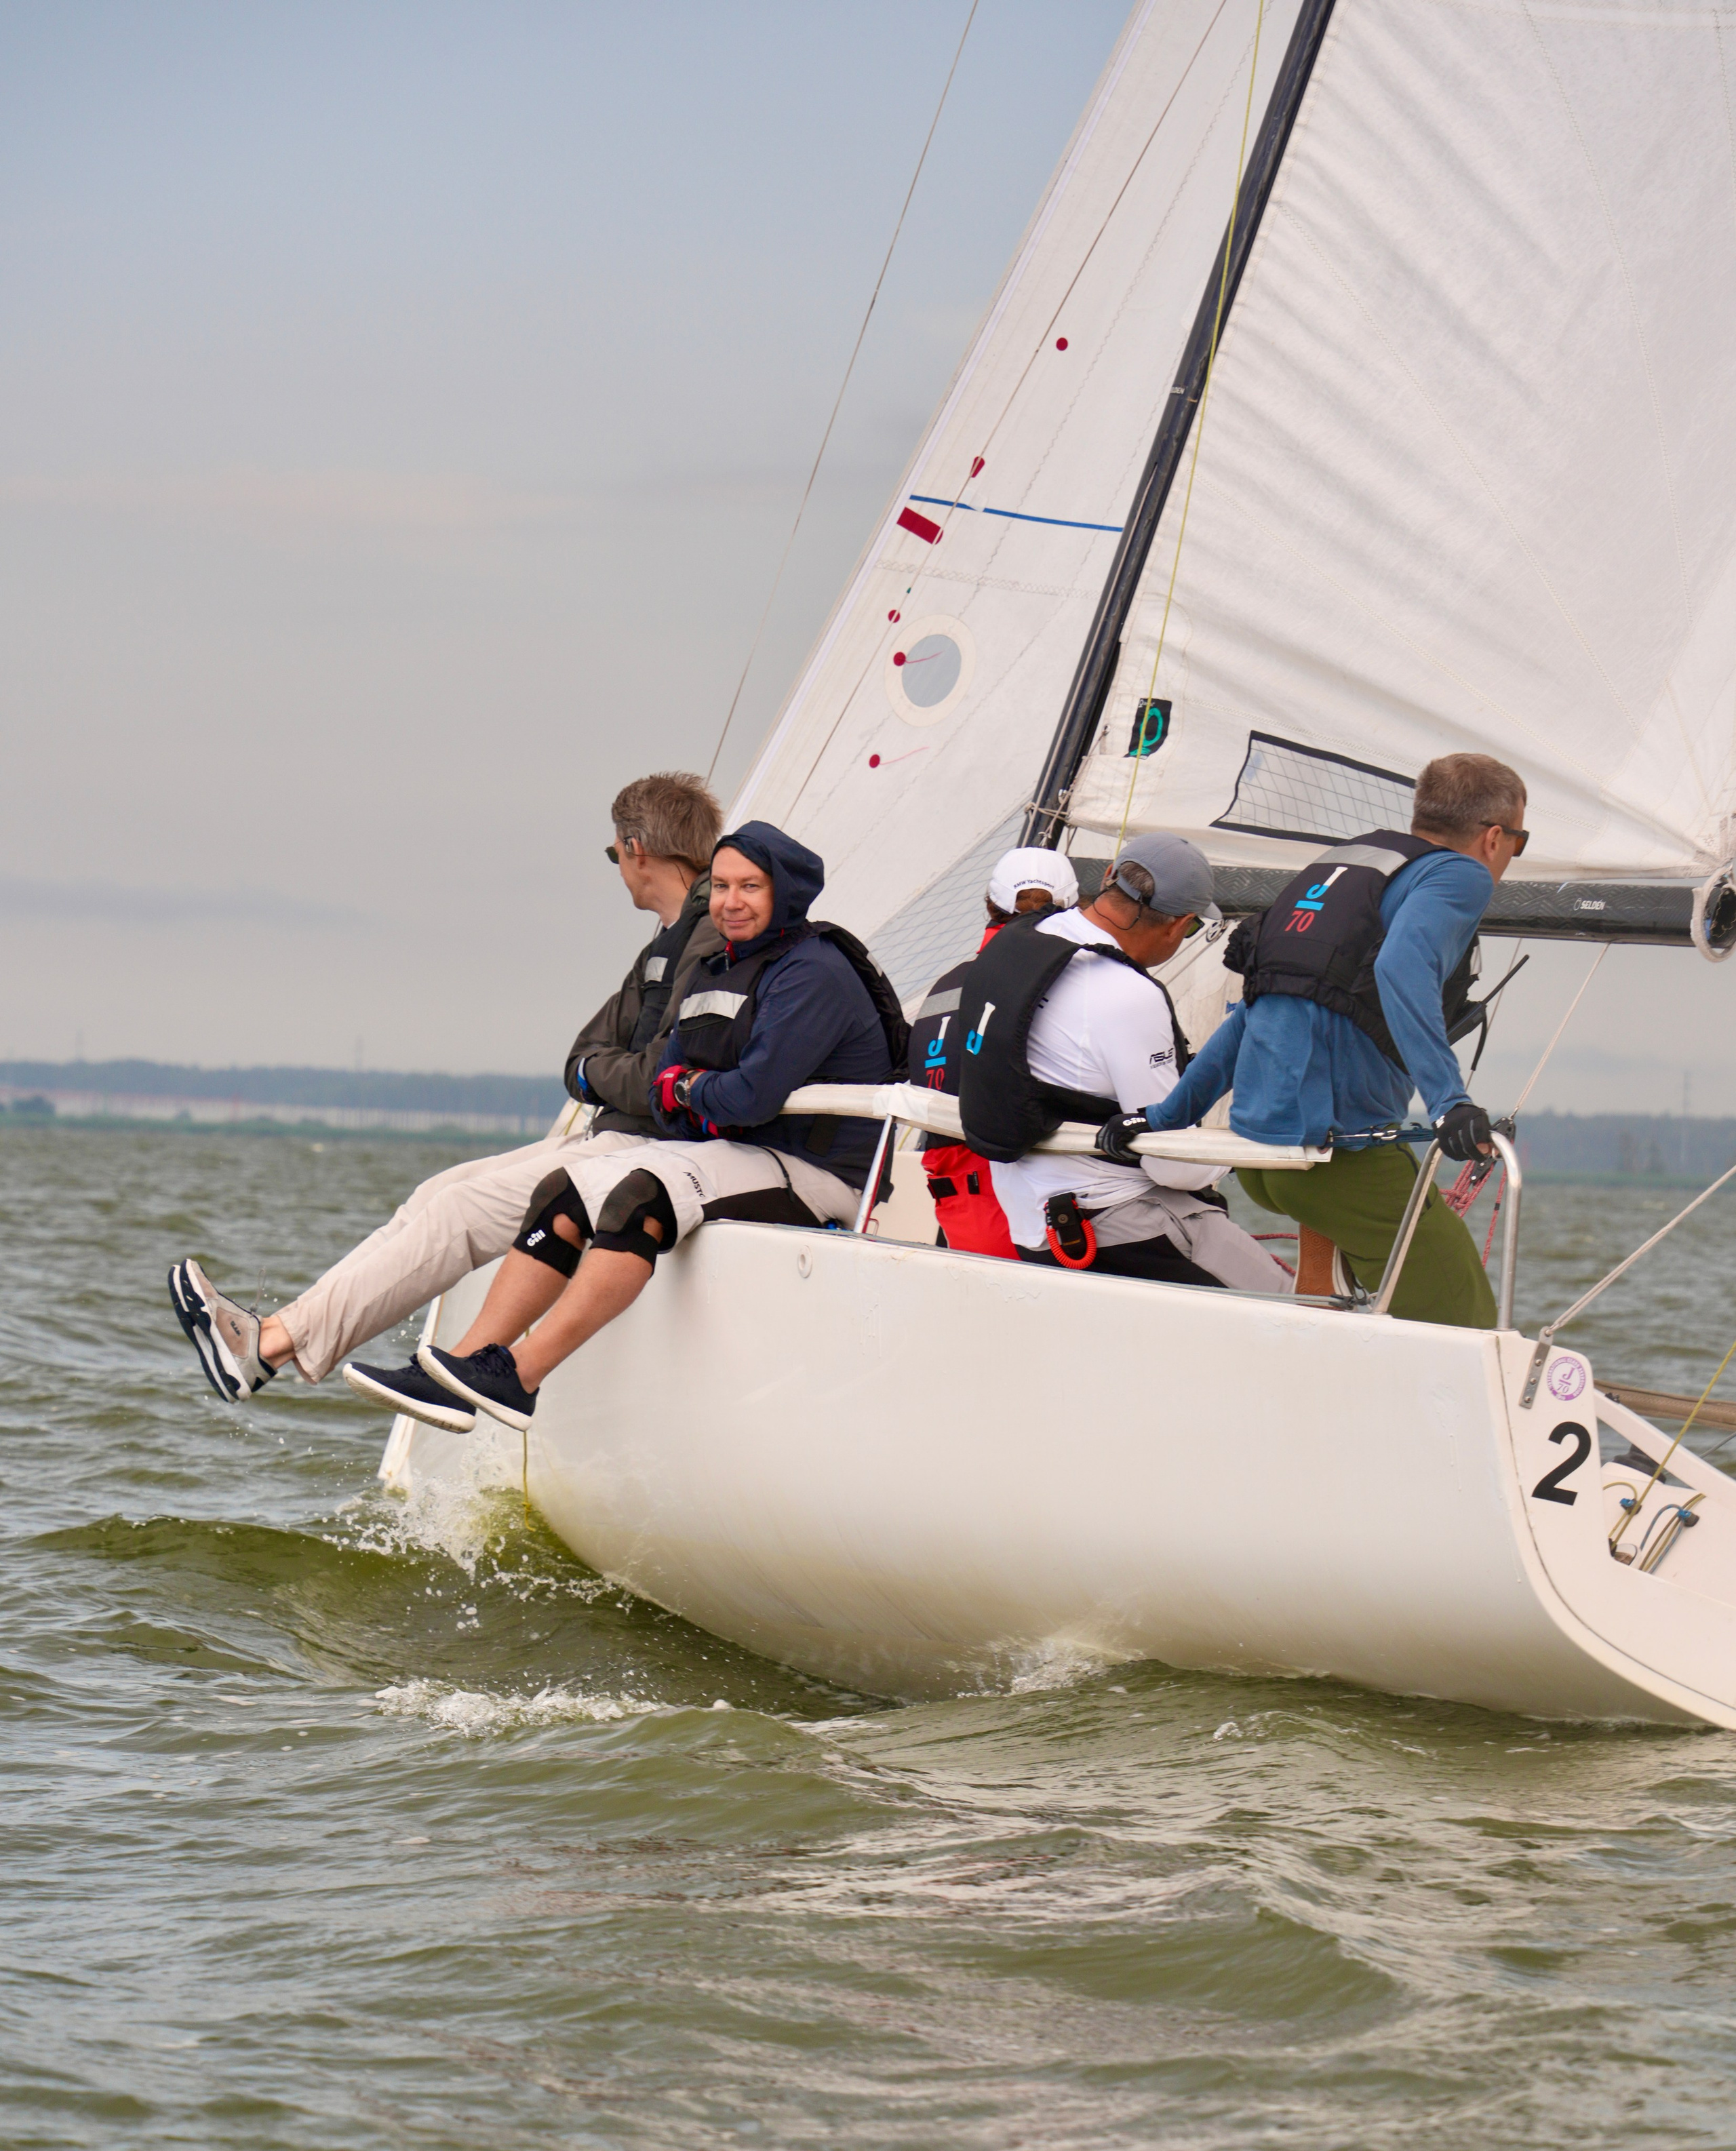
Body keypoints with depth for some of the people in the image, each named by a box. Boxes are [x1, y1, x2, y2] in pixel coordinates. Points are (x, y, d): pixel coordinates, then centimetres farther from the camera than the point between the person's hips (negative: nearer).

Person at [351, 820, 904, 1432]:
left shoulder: (814, 974, -13)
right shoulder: (715, 974, 17)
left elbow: (755, 1095, -23)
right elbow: (664, 1091, 15)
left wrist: (691, 1093, -3)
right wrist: (677, 1090, -9)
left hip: (813, 1171, -9)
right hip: (736, 1152, 9)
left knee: (643, 1195, -31)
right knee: (567, 1191, -6)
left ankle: (519, 1377, -36)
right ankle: (468, 1363, -14)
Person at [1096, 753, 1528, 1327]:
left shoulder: (1344, 860, 23)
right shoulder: (1459, 876, -1)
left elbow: (1254, 1008, 23)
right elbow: (1402, 967, -23)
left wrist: (1168, 1113, 24)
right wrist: (1449, 1101, -32)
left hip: (1253, 1140, 8)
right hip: (1335, 1144, -8)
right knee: (1462, 1323, -6)